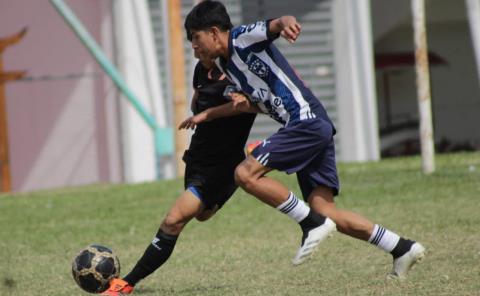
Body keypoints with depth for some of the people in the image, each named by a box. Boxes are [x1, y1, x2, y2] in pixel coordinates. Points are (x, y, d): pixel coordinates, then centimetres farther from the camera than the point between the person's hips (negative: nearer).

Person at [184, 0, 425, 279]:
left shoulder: (243, 37, -4)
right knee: (325, 210, 2)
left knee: (246, 173, -15)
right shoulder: (224, 64, 22)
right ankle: (403, 248, 2)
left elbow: (273, 25, -24)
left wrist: (285, 23, -48)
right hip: (316, 129, 10)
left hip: (307, 120, -10)